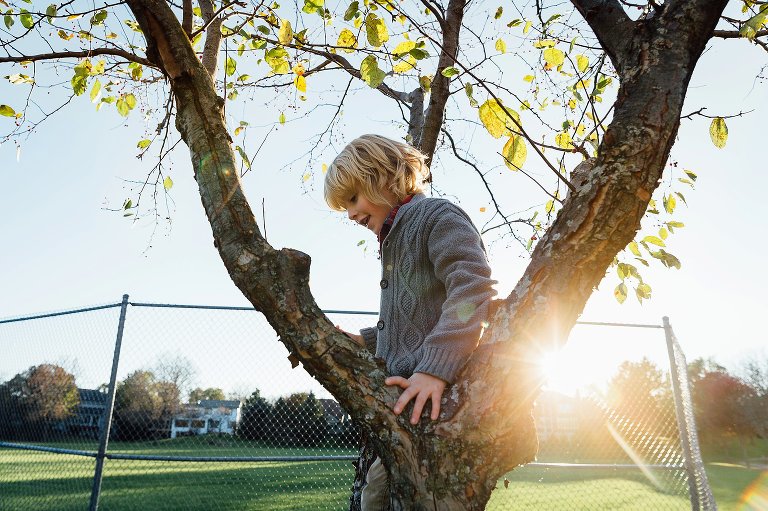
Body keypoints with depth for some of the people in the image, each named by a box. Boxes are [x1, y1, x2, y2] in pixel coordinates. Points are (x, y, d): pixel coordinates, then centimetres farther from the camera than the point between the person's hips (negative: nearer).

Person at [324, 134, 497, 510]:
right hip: (405, 402, 9)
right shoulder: (395, 238, 22)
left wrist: (436, 368, -31)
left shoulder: (438, 217, -6)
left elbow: (473, 290, -22)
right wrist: (365, 341, 14)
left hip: (437, 400, -9)